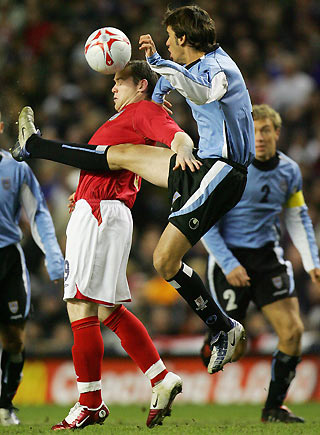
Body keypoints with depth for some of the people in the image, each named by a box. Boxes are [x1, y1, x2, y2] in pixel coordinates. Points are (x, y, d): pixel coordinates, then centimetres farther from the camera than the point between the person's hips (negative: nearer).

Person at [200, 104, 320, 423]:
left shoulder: (289, 171, 3)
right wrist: (229, 265, -19)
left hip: (267, 256, 5)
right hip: (229, 257, -5)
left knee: (293, 330, -9)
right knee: (232, 349, -8)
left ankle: (273, 408, 5)